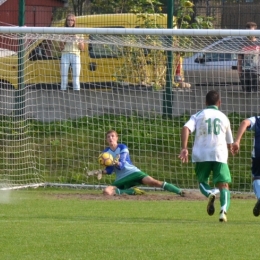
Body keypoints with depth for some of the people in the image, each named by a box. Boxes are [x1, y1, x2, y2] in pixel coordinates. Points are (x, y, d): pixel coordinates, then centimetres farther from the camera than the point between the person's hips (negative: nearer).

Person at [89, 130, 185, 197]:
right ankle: (132, 191, -15)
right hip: (121, 180, 3)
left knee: (153, 182, -25)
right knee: (106, 191, -24)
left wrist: (116, 163, -39)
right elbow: (109, 170, 2)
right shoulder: (106, 152, 6)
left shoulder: (122, 147, -4)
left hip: (133, 172, -3)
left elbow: (121, 165, -17)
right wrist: (100, 172, -18)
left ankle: (180, 192, -27)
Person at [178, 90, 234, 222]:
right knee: (223, 185, -2)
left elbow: (186, 128, -9)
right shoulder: (224, 117, 16)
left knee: (202, 181, 19)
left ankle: (210, 193, -17)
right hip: (220, 154, 0)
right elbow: (229, 142, 24)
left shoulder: (198, 115, 11)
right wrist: (229, 149, 47)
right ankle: (224, 209, -30)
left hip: (201, 154, 0)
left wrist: (184, 148, -16)